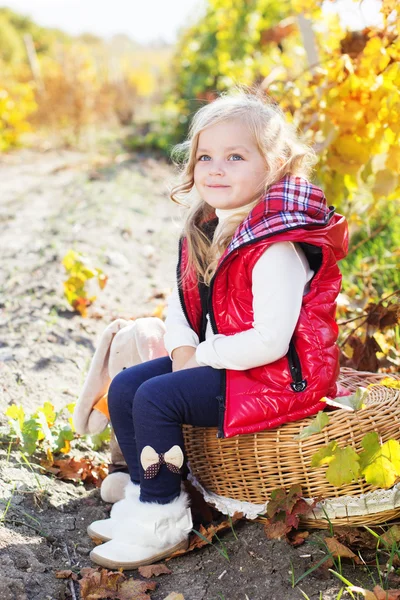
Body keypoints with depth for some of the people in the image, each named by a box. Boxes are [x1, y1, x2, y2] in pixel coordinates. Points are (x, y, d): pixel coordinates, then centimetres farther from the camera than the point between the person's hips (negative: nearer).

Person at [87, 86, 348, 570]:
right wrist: (183, 348, -7)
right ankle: (144, 496, 12)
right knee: (124, 387, 3)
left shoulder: (275, 248, -23)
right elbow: (181, 304, 13)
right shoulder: (203, 232, 6)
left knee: (157, 398, -21)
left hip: (277, 375, -10)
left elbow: (270, 342, -27)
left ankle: (164, 521, -5)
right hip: (214, 361, 10)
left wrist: (202, 355, -16)